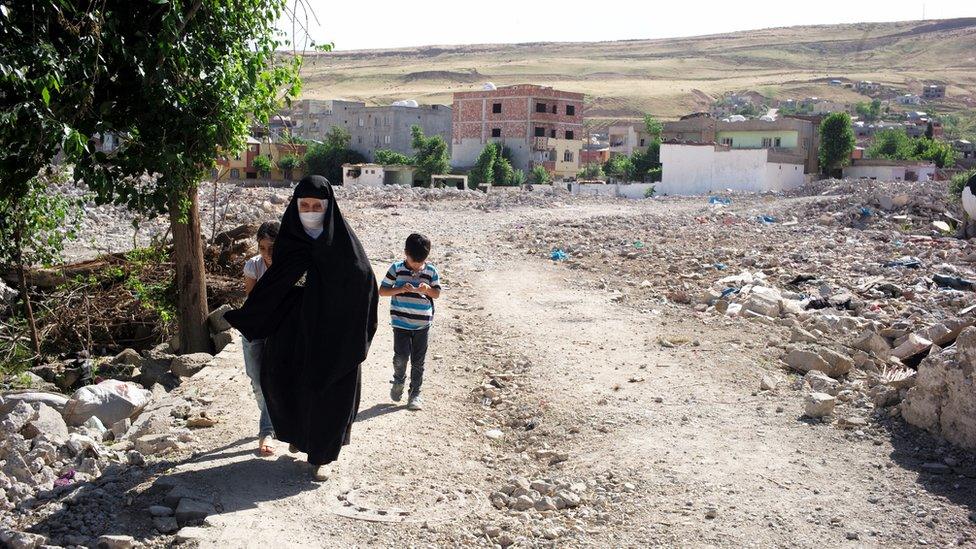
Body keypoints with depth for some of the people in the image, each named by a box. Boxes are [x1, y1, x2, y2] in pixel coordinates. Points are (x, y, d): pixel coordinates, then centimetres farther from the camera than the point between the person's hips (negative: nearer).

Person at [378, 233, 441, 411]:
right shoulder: (396, 268, -4)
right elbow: (382, 290, -2)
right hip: (401, 322, -2)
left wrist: (428, 290, -14)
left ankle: (415, 393, 20)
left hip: (423, 324, 2)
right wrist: (400, 289, -18)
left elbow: (437, 293, 8)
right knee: (401, 356, -10)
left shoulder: (431, 271, 0)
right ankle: (399, 380, 20)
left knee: (418, 361, 7)